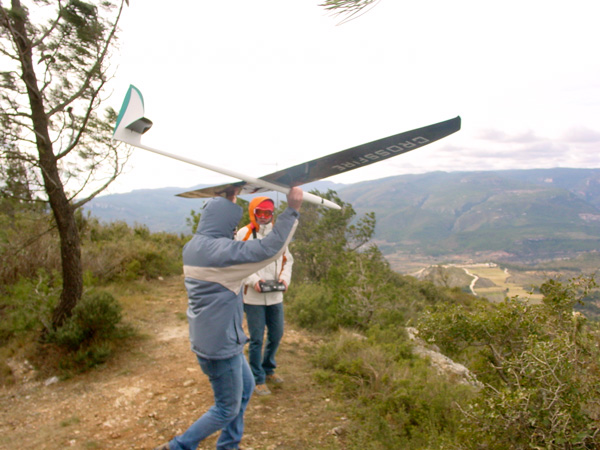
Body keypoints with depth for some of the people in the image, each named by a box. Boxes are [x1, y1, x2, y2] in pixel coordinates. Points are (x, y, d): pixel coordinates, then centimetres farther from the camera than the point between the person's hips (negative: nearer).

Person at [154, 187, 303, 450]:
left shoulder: (193, 246, 3)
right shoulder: (218, 250, -26)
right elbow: (269, 249, -31)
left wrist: (229, 201, 20)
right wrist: (292, 210, -23)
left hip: (209, 337, 10)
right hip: (219, 343, -10)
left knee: (245, 386, 25)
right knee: (228, 408, 9)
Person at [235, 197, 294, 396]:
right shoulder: (244, 234, -6)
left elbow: (287, 260, 12)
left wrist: (285, 278, -6)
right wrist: (253, 280, -20)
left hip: (275, 296, 5)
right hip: (253, 296, -4)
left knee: (276, 335, 15)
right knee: (257, 339, 2)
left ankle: (268, 368, 38)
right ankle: (258, 379, 19)